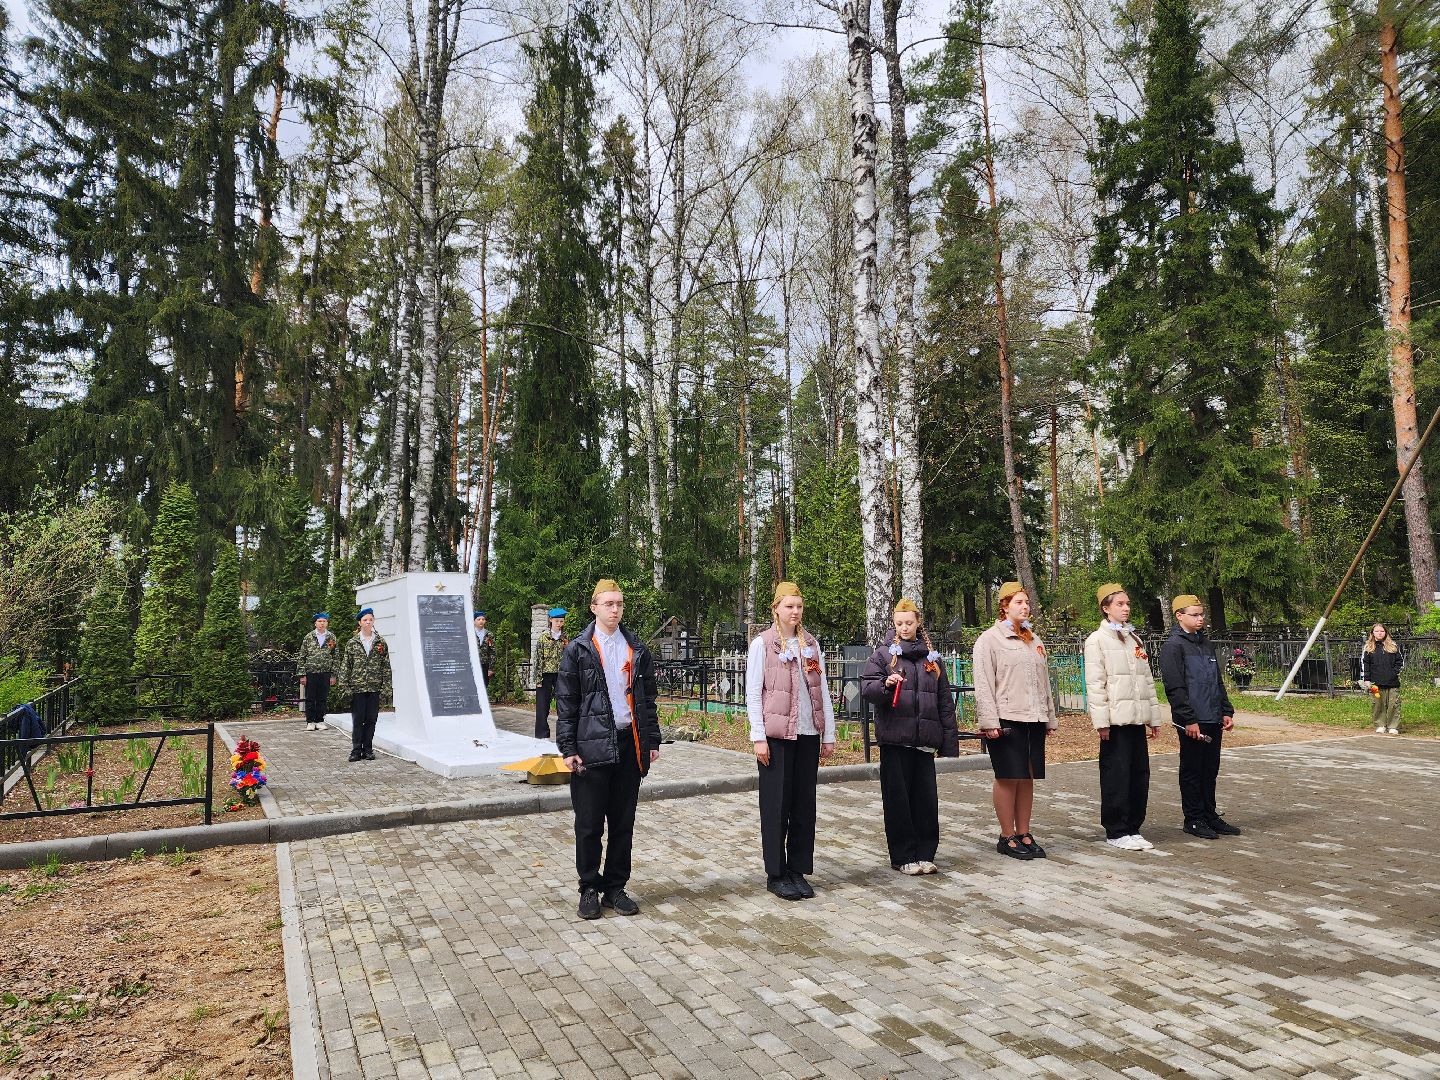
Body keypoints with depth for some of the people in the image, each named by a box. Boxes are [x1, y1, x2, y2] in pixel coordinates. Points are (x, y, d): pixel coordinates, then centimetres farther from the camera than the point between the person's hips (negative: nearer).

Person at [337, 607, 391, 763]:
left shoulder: (381, 642, 5)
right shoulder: (352, 643, 3)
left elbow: (386, 665, 6)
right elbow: (345, 665, 3)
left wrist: (385, 685, 0)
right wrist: (345, 686, -3)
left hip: (374, 688, 1)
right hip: (357, 687, -1)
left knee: (371, 720, 6)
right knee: (357, 720, 2)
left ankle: (368, 749, 15)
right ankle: (356, 750, 10)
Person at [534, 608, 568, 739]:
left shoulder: (566, 638, 7)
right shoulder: (543, 637, -1)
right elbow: (538, 658, -3)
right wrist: (538, 678, -9)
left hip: (561, 675, 2)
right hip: (546, 675, -2)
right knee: (542, 707, 1)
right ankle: (542, 735, 10)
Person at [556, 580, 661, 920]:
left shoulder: (637, 649, 10)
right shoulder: (578, 650, 0)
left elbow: (648, 698, 14)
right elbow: (566, 703, -2)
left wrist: (652, 741, 8)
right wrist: (568, 748, -7)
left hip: (629, 744, 3)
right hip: (592, 746, -3)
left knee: (623, 823, 9)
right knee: (589, 824, 4)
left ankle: (615, 888, 22)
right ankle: (589, 889, 19)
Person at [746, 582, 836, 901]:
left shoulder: (811, 644, 10)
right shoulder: (762, 644, -3)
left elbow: (823, 692, 11)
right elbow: (752, 693, -5)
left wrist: (829, 734, 8)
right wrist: (758, 737, -10)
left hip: (808, 734, 4)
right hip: (777, 735, -4)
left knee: (805, 803, 8)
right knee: (776, 804, 3)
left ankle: (799, 869, 20)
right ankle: (776, 873, 14)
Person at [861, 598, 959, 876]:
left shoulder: (932, 658, 13)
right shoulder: (883, 654, 4)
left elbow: (945, 701, 15)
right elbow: (866, 688, -4)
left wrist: (949, 739, 11)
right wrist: (886, 684, -24)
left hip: (924, 739, 3)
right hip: (894, 738, -3)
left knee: (927, 799, 5)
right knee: (898, 799, 1)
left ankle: (925, 854, 18)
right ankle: (903, 857, 11)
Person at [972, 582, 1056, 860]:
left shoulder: (1035, 641, 19)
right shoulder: (989, 639, -2)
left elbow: (1044, 682, 23)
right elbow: (983, 684, -9)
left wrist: (1050, 717, 18)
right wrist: (989, 721, -15)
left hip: (1034, 719, 6)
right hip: (1006, 719, -6)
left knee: (1028, 777, 8)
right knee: (1008, 777, -3)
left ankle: (1024, 834, 17)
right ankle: (1007, 837, 6)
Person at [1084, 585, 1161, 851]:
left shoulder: (1135, 639, 18)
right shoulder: (1097, 640, -4)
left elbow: (1147, 680, 19)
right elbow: (1095, 684, -10)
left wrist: (1153, 717, 14)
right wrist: (1101, 721, -15)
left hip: (1137, 719, 7)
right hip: (1116, 719, -7)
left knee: (1140, 773, 8)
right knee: (1117, 775, -3)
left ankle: (1132, 828, 19)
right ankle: (1116, 832, 6)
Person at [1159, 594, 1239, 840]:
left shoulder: (1206, 644, 16)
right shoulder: (1173, 645, -10)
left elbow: (1218, 682, 22)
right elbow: (1175, 687, -15)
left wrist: (1226, 711, 14)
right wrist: (1189, 720, -17)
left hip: (1213, 720, 8)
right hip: (1192, 722, -8)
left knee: (1210, 770, 13)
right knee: (1192, 771, 1)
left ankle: (1210, 815, 23)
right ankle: (1194, 819, 10)